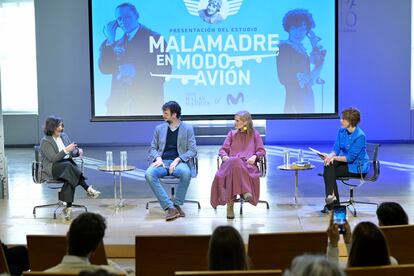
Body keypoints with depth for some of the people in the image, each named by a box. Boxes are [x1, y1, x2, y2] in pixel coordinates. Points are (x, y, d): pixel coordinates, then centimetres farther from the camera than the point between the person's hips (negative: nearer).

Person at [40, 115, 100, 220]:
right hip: (52, 169, -5)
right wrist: (66, 150, -23)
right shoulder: (45, 141, -3)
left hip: (68, 165, 5)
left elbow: (71, 153, 19)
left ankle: (68, 207, -40)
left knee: (70, 178, -32)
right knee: (68, 165, -37)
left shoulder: (64, 136, 15)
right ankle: (88, 189, -36)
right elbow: (53, 158, -14)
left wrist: (78, 151, -4)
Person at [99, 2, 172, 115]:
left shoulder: (154, 38, 0)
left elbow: (165, 70, -8)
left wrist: (136, 71, -17)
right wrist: (110, 41, 0)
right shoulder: (118, 43, 16)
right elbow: (105, 69, 7)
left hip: (145, 103, -5)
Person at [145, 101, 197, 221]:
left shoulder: (187, 128, 9)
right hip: (162, 162, 2)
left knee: (186, 172, -38)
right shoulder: (159, 128, 18)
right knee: (149, 173, -32)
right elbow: (152, 148, 17)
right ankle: (170, 207, -33)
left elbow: (192, 150, 3)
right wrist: (158, 158, -6)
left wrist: (178, 159, -14)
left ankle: (177, 204, -20)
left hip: (179, 162, -2)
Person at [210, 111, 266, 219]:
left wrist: (255, 156, -9)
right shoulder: (232, 134, 25)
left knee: (235, 168, -40)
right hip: (231, 163, 2)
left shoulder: (255, 134, 19)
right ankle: (245, 192, -42)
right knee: (235, 162, -40)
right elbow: (223, 149, 19)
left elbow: (261, 150, 13)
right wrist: (224, 156, -5)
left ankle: (230, 204, -42)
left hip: (248, 164, -2)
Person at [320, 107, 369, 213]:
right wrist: (331, 156, -21)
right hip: (346, 161, 7)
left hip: (358, 167, -7)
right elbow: (336, 149, 1)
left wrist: (333, 157, -27)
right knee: (328, 165, -21)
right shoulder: (341, 131, -1)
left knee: (330, 172, -22)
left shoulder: (360, 136, -23)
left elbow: (350, 158, -23)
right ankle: (332, 200, -22)